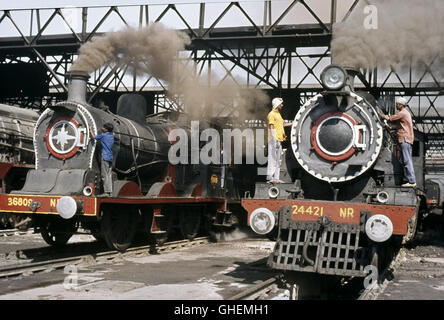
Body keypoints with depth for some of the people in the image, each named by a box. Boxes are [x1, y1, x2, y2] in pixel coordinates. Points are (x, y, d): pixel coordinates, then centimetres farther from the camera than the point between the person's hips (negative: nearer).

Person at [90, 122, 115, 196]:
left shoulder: (103, 135, -7)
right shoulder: (112, 136, 12)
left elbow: (94, 137, 8)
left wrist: (90, 130, 22)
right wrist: (103, 131, 39)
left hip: (105, 157, -7)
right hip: (110, 158, 7)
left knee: (105, 175, -7)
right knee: (109, 175, 7)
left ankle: (106, 192, -11)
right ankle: (110, 191, 4)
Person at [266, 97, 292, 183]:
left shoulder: (278, 114, 19)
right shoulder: (271, 114, -9)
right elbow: (271, 128, -16)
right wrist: (274, 140, -23)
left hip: (279, 140, 10)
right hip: (274, 140, -10)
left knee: (277, 160, 9)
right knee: (272, 159, -11)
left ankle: (276, 178, 12)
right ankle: (270, 177, -11)